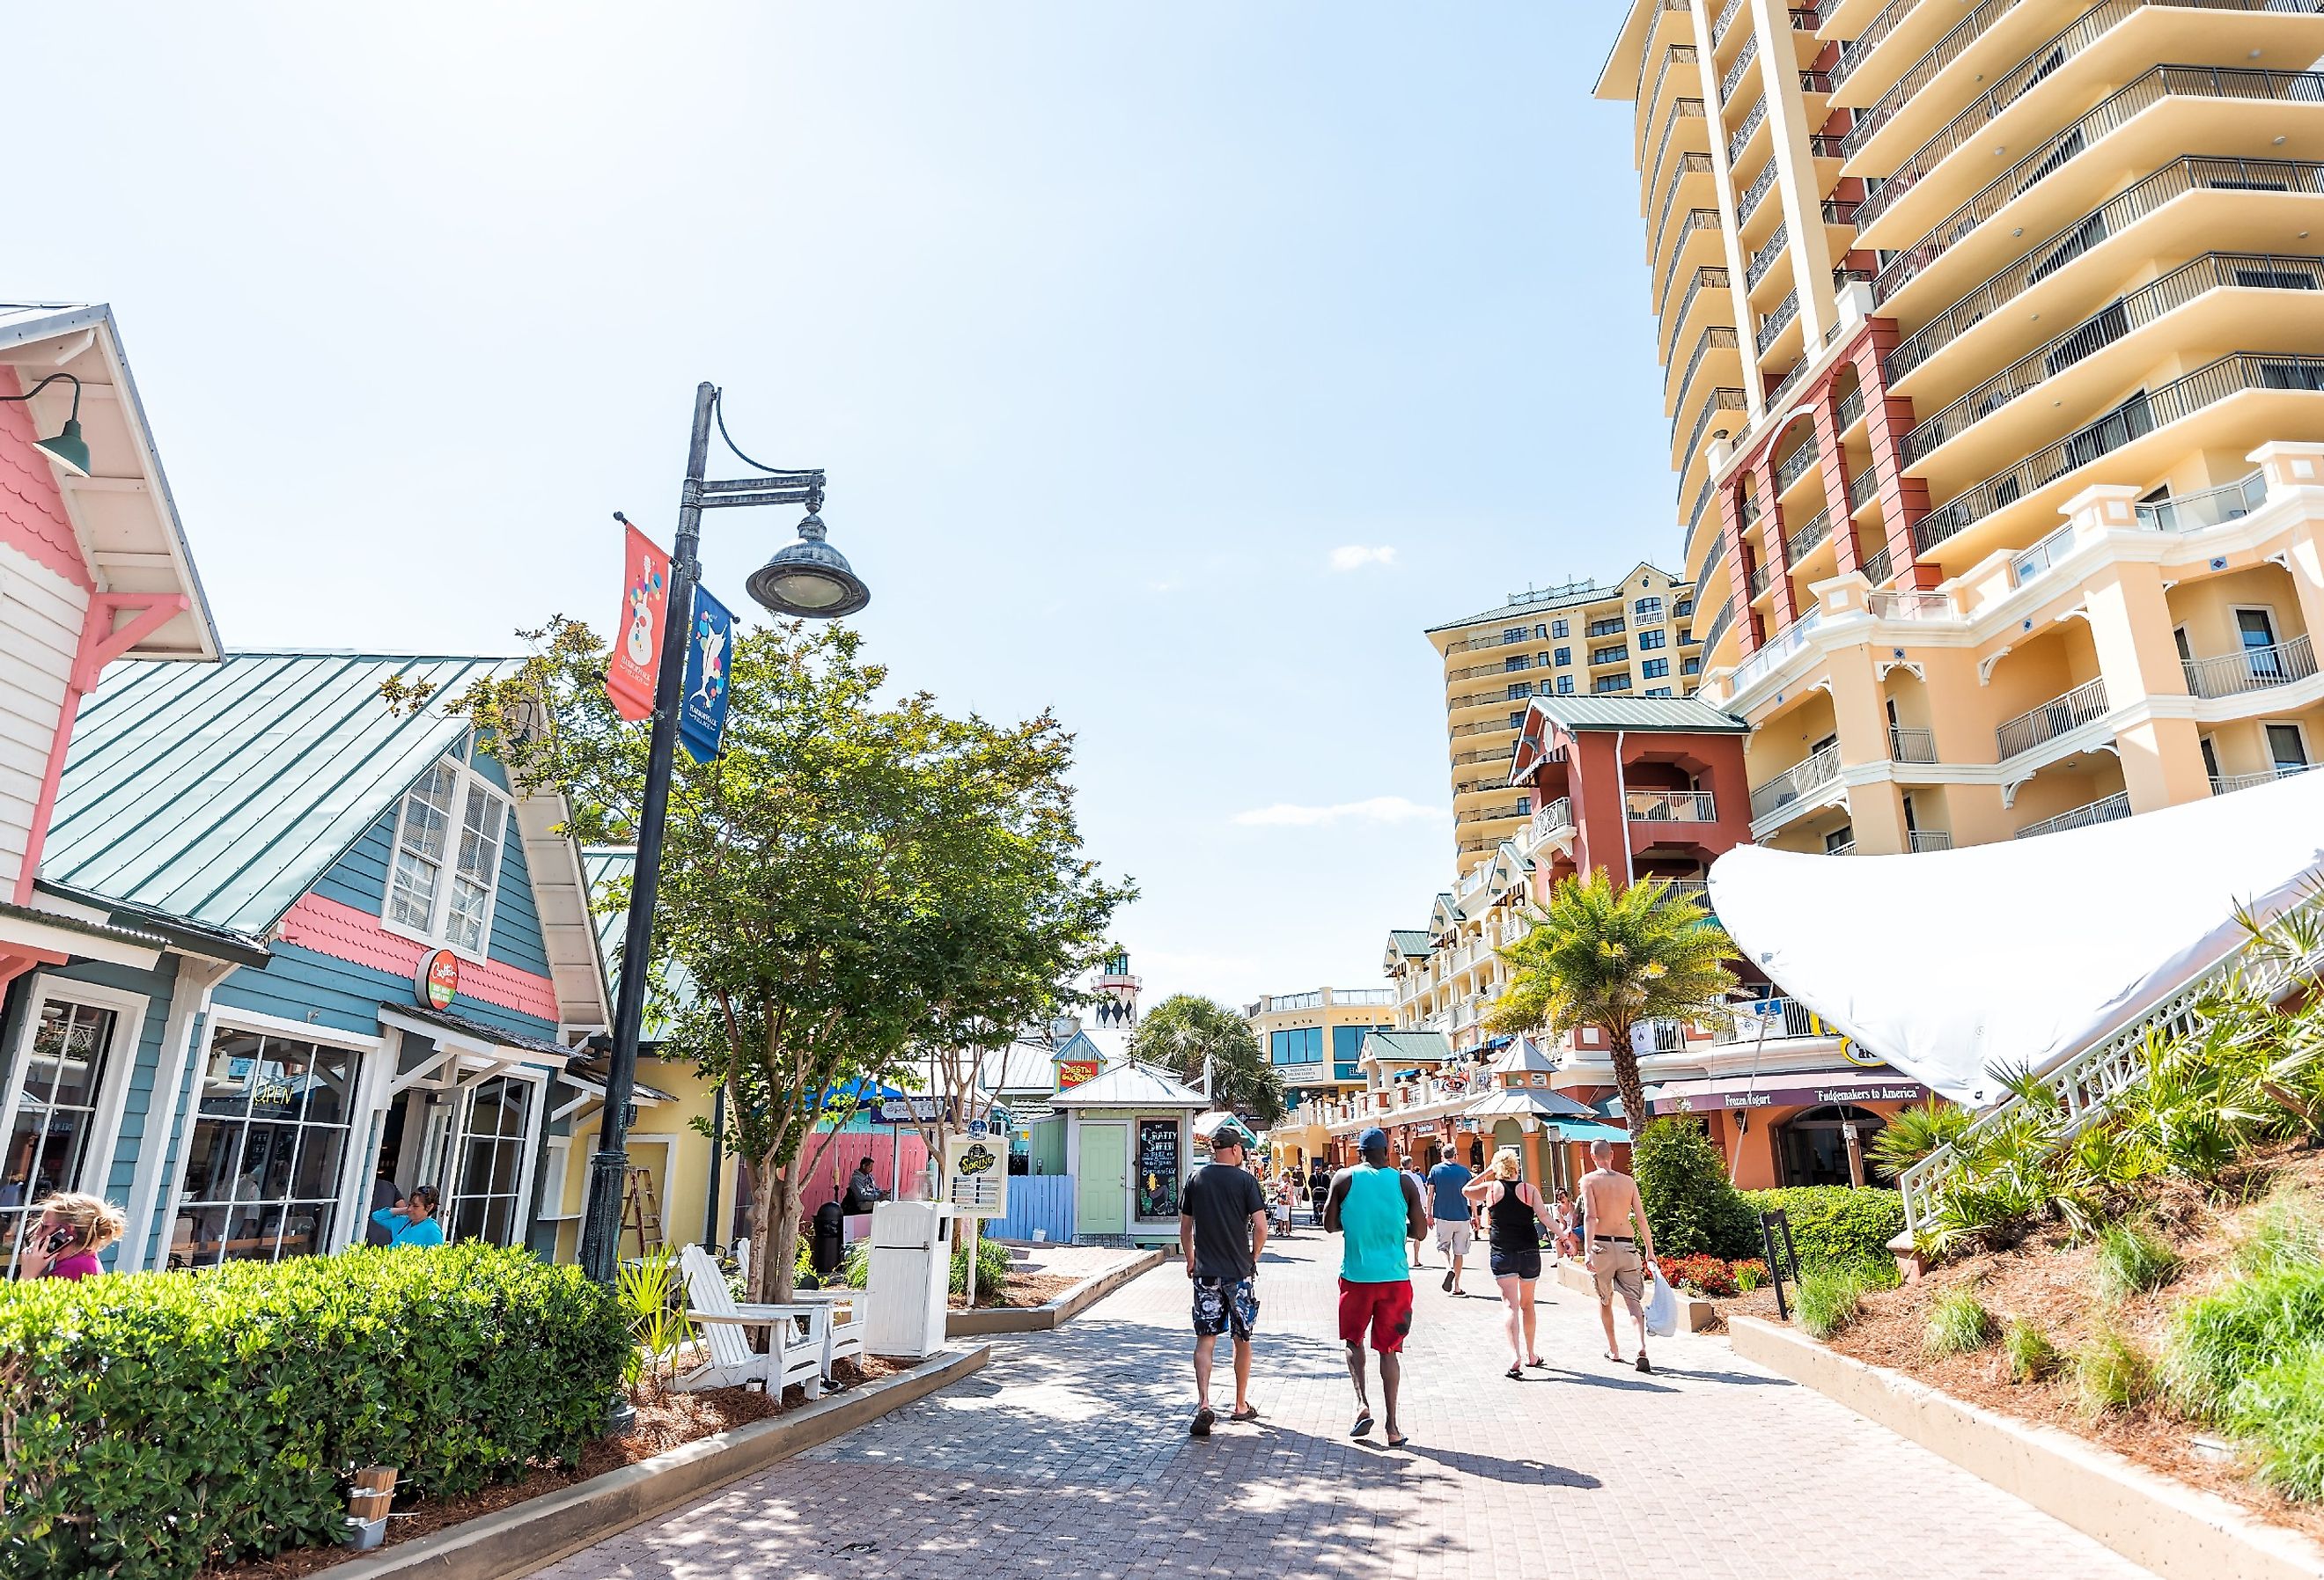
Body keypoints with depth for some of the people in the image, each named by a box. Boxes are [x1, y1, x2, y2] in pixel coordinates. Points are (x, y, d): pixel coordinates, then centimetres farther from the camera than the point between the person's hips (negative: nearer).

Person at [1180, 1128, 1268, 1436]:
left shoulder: (1196, 1179, 3)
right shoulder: (1245, 1180, -7)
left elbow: (1185, 1227, 9)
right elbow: (1261, 1227, -11)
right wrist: (1252, 1258, 5)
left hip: (1205, 1272, 2)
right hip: (1240, 1272, -2)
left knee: (1205, 1339, 2)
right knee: (1242, 1340, 13)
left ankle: (1203, 1405, -14)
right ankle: (1241, 1406, 24)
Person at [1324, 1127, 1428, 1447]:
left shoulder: (1344, 1179, -2)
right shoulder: (1404, 1182, 0)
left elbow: (1330, 1225, 2)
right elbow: (1420, 1231, 3)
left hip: (1356, 1275, -1)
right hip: (1395, 1276, 1)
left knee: (1353, 1339, 18)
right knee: (1389, 1349, 10)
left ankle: (1362, 1403, 0)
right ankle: (1392, 1427, 8)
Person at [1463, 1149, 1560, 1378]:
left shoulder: (1490, 1188, -2)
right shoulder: (1529, 1190, 0)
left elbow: (1466, 1190, 15)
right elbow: (1544, 1216, -10)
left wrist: (1487, 1173, 15)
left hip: (1503, 1254, -2)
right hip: (1529, 1253, 2)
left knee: (1510, 1305, -5)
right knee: (1527, 1305, 18)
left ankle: (1515, 1356, -22)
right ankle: (1531, 1355, 29)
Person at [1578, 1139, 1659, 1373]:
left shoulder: (1589, 1180, -2)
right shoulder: (1629, 1181, 8)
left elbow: (1590, 1216, -14)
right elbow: (1642, 1219, 6)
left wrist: (1588, 1250, -19)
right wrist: (1649, 1251, 13)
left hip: (1601, 1245, -2)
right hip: (1627, 1246, 2)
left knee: (1605, 1300, 16)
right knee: (1634, 1299, 1)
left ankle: (1613, 1351, 26)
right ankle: (1642, 1348, -20)